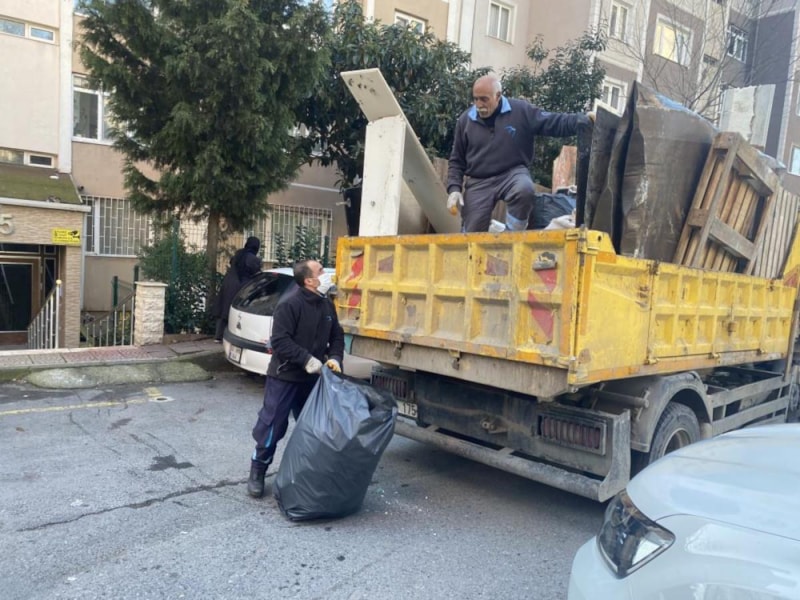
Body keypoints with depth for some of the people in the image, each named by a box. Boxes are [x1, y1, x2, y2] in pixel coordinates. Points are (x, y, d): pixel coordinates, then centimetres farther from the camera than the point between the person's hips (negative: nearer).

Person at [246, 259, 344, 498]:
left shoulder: (327, 304, 5)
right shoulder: (290, 304, -20)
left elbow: (337, 336, 12)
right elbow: (280, 341, -24)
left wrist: (334, 358, -6)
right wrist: (306, 359, -26)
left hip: (312, 377, 7)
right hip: (285, 376, -7)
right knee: (272, 425, 0)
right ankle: (257, 472, 16)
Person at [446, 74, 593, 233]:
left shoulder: (521, 110, -5)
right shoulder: (465, 120, 2)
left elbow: (555, 123, -7)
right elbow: (457, 161, 9)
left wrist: (585, 120, -23)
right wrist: (454, 189, -5)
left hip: (513, 173, -2)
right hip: (479, 182, 2)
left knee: (524, 190, -36)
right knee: (471, 234, -7)